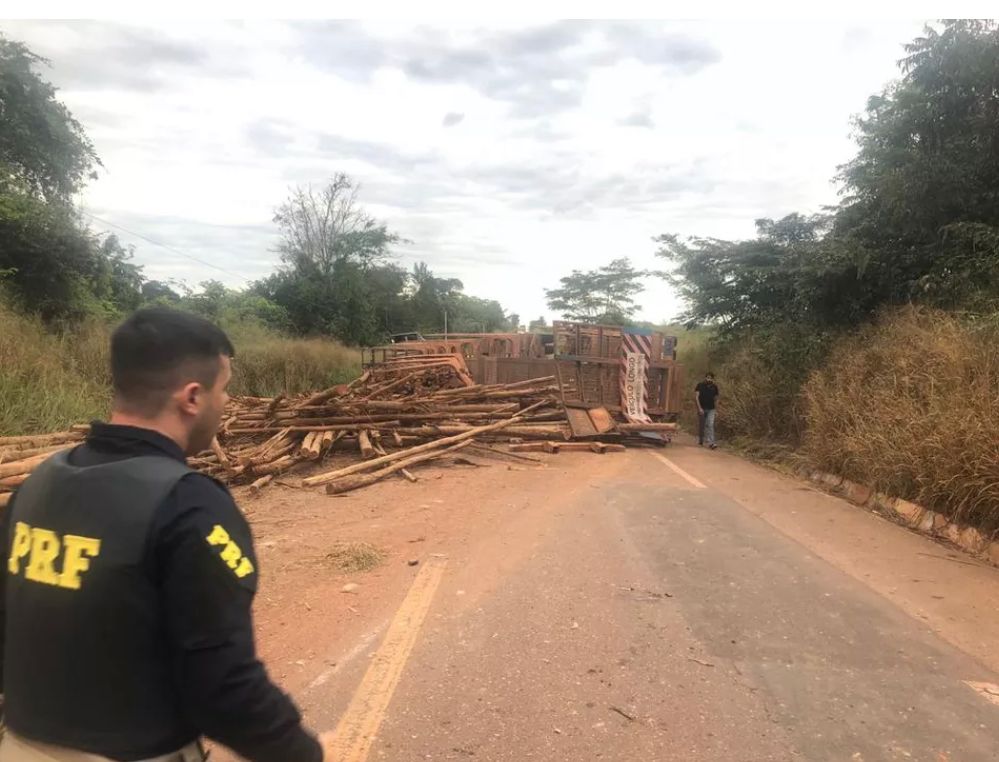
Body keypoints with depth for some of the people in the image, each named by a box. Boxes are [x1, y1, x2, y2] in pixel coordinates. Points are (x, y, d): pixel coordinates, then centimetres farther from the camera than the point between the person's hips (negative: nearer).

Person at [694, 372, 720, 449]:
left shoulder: (714, 387, 4)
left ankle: (711, 443, -20)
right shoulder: (700, 385, -4)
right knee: (701, 425, 9)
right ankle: (700, 441, 29)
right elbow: (696, 397, -10)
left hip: (711, 409, 1)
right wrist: (699, 408, -18)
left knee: (710, 425, -13)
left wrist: (716, 409, 11)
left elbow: (716, 399, 12)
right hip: (702, 409, -1)